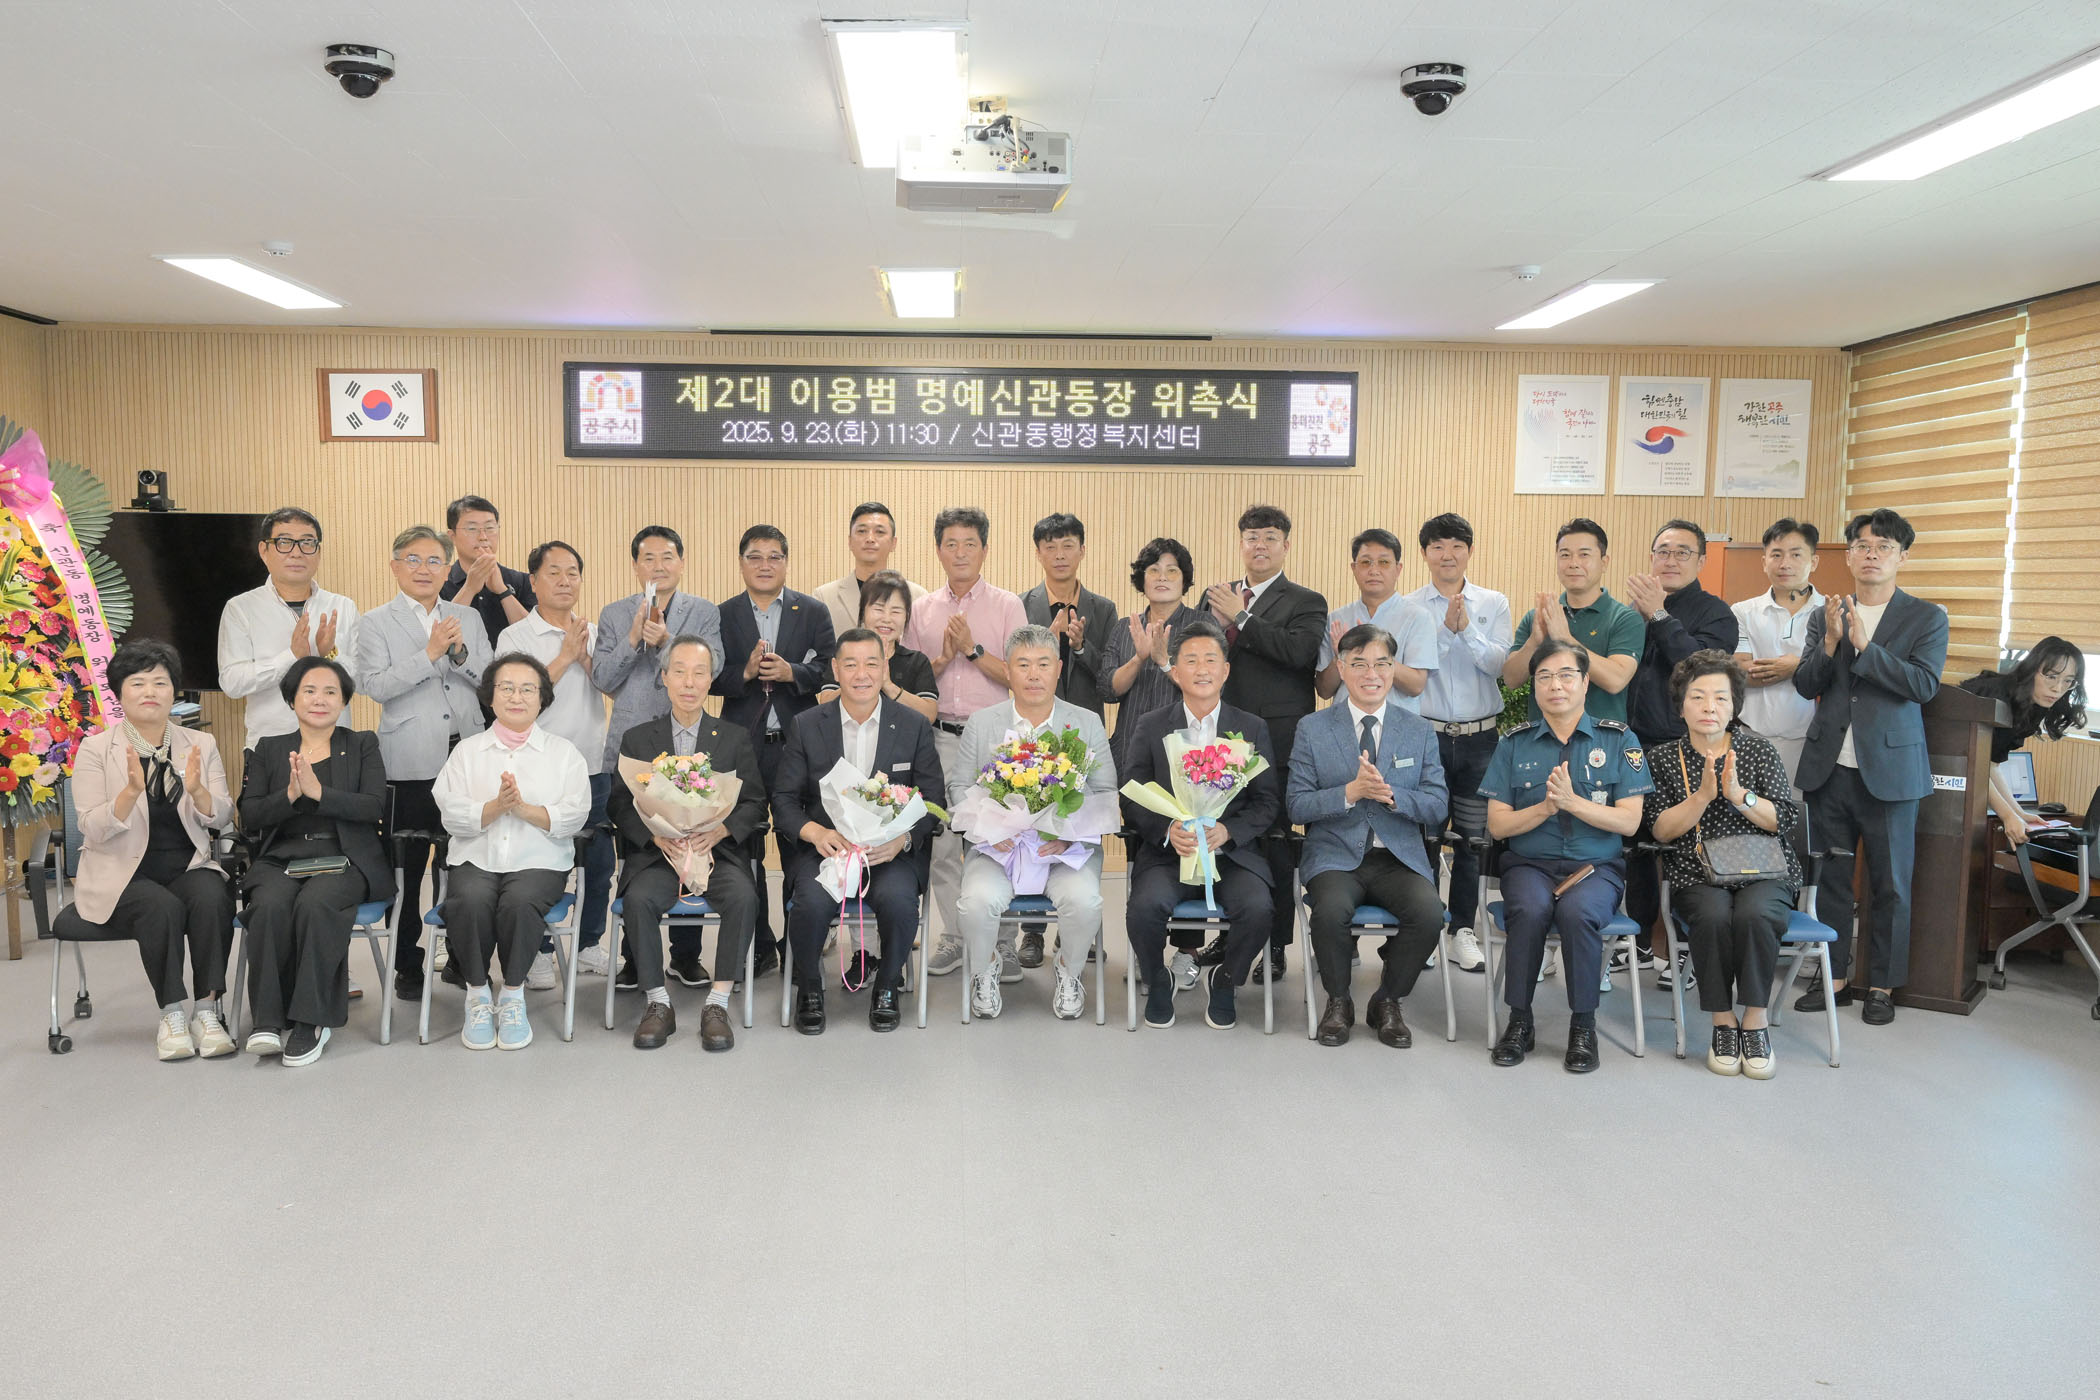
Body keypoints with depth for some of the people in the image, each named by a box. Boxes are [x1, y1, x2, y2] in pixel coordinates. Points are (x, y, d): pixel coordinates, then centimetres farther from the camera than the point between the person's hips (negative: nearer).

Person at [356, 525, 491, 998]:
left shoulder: (468, 618, 13)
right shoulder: (378, 623, 4)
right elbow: (376, 685, -9)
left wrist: (459, 652, -10)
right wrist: (430, 653, -15)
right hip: (411, 761, -2)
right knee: (407, 867, 3)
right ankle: (407, 966, 15)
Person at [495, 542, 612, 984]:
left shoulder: (595, 634, 10)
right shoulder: (515, 636, -2)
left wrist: (585, 656, -12)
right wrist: (565, 656, -12)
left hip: (593, 767, 4)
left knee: (599, 863, 9)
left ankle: (589, 944, 24)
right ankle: (539, 952, 15)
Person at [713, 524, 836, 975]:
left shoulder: (814, 612, 6)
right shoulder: (722, 616, 7)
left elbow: (828, 668, -1)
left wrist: (791, 672, -18)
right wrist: (745, 672, -17)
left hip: (798, 743, -1)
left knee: (798, 846, 3)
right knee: (744, 850, 7)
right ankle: (758, 947, 18)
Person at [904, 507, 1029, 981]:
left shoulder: (1007, 606, 3)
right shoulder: (921, 610, 12)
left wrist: (973, 649, -11)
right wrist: (943, 658, -5)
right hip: (940, 738, 3)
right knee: (942, 842, 5)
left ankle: (1001, 941, 6)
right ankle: (953, 938, 16)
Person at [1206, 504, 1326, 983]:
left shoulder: (1305, 602, 1)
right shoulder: (1217, 597, 16)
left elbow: (1301, 650, -18)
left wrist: (1241, 618, -16)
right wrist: (1223, 624, -5)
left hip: (1276, 741, -4)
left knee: (1273, 840, 1)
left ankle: (1275, 944, 11)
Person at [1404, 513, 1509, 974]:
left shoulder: (1493, 604, 5)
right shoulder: (1408, 608, 1)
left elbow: (1502, 665, -6)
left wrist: (1468, 629, -19)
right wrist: (1444, 628, -18)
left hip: (1480, 737, 2)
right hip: (1427, 734, -1)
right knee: (1424, 834, 2)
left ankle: (1463, 931, 19)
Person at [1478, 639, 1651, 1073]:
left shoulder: (1618, 740, 6)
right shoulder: (1515, 744, 9)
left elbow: (1629, 821, -3)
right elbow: (1497, 825, 4)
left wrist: (1572, 802, -16)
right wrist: (1544, 807, -13)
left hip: (1596, 866, -1)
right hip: (1529, 863, 1)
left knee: (1578, 911, -34)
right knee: (1530, 909, -33)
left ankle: (1584, 1025, -13)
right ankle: (1519, 1020, -13)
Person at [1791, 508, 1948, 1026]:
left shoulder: (1926, 618, 0)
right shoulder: (1825, 615, 8)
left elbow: (1924, 684, -12)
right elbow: (1805, 685, 4)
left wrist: (1864, 644, -19)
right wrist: (1830, 642, -12)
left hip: (1889, 769, -3)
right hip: (1829, 767, 3)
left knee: (1891, 885, 5)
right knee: (1831, 879, 10)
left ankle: (1883, 984, 18)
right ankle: (1836, 977, 21)